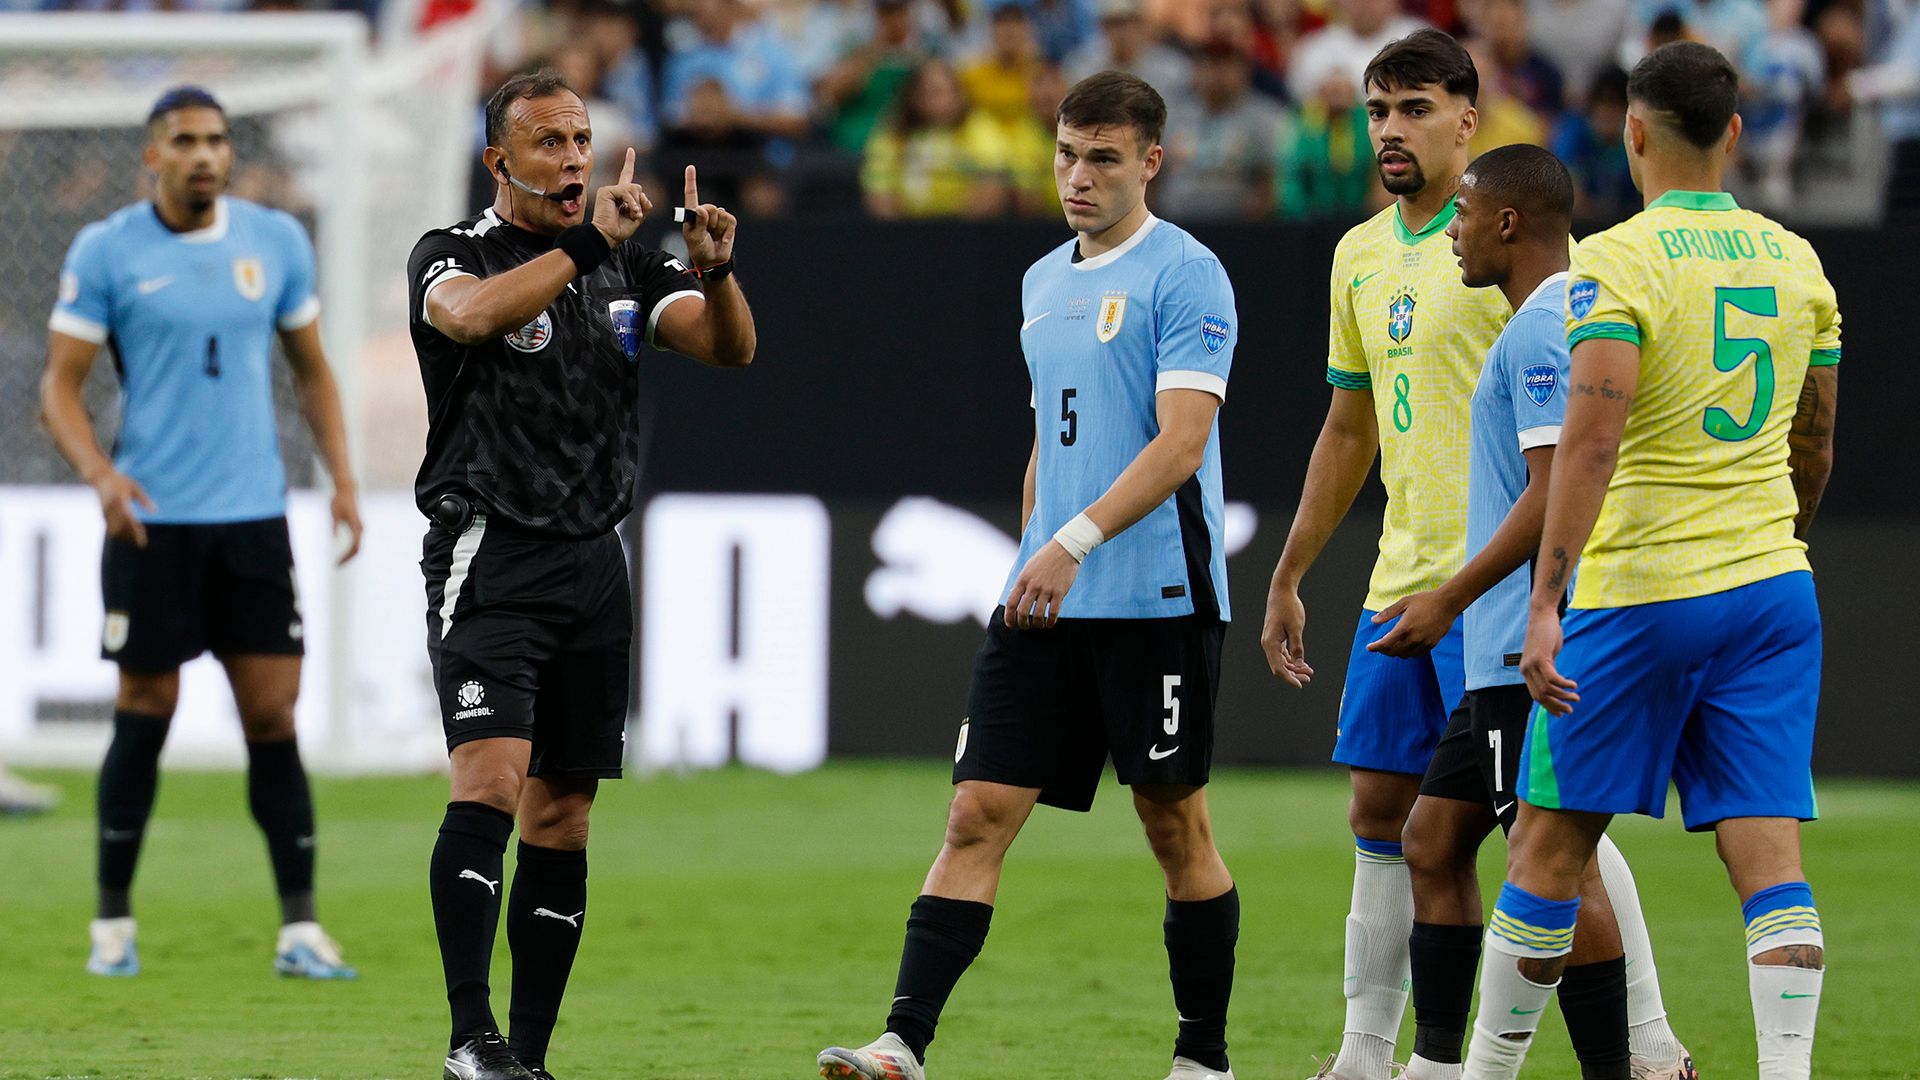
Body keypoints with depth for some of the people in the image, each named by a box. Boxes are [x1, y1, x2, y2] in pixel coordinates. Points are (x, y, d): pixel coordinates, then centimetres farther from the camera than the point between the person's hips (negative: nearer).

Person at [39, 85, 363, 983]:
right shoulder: (106, 252, -3)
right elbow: (60, 385, -3)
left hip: (254, 518, 2)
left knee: (273, 717, -2)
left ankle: (300, 930, 0)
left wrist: (341, 478, 5)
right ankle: (113, 924, 14)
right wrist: (99, 472, -20)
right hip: (151, 521, -2)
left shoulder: (277, 242, 6)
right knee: (145, 716, 2)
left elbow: (311, 369, 16)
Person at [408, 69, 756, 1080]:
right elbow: (472, 314, -24)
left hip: (592, 567, 5)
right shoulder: (454, 254, -1)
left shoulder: (628, 268, 13)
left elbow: (730, 348, 0)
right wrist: (584, 242, -30)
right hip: (489, 558, -5)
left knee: (561, 819, 5)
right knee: (489, 780, -20)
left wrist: (716, 271, -19)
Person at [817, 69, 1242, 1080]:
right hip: (1045, 602, 6)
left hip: (1157, 598, -6)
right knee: (978, 814, -4)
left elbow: (1181, 441, -17)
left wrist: (1074, 543, -25)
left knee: (1175, 825, 3)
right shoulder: (1044, 280, 16)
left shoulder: (1183, 275, -8)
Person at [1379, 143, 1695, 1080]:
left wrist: (1450, 600, -18)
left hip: (1534, 652, -11)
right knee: (1432, 841, 14)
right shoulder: (1566, 320, 17)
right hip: (1509, 654, 11)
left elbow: (1555, 492, -22)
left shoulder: (1541, 332, -15)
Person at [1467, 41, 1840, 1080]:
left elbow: (1589, 441, -20)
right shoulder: (1795, 263, 9)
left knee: (1549, 842, 7)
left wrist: (1543, 604, -21)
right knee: (1768, 854, -1)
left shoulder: (1615, 263, -10)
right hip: (1773, 586, 5)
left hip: (1639, 597, -5)